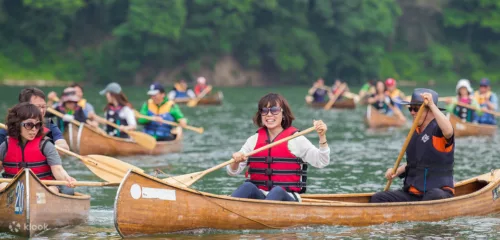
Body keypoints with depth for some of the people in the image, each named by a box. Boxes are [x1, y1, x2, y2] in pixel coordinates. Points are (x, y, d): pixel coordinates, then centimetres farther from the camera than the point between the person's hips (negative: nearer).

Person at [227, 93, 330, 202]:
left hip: (286, 197, -3)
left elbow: (321, 162, -5)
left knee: (277, 191, -36)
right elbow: (233, 171, 12)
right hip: (258, 197, 3)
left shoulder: (296, 139, 4)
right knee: (248, 187, -29)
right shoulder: (254, 140, 14)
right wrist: (236, 161, -12)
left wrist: (322, 137, -19)